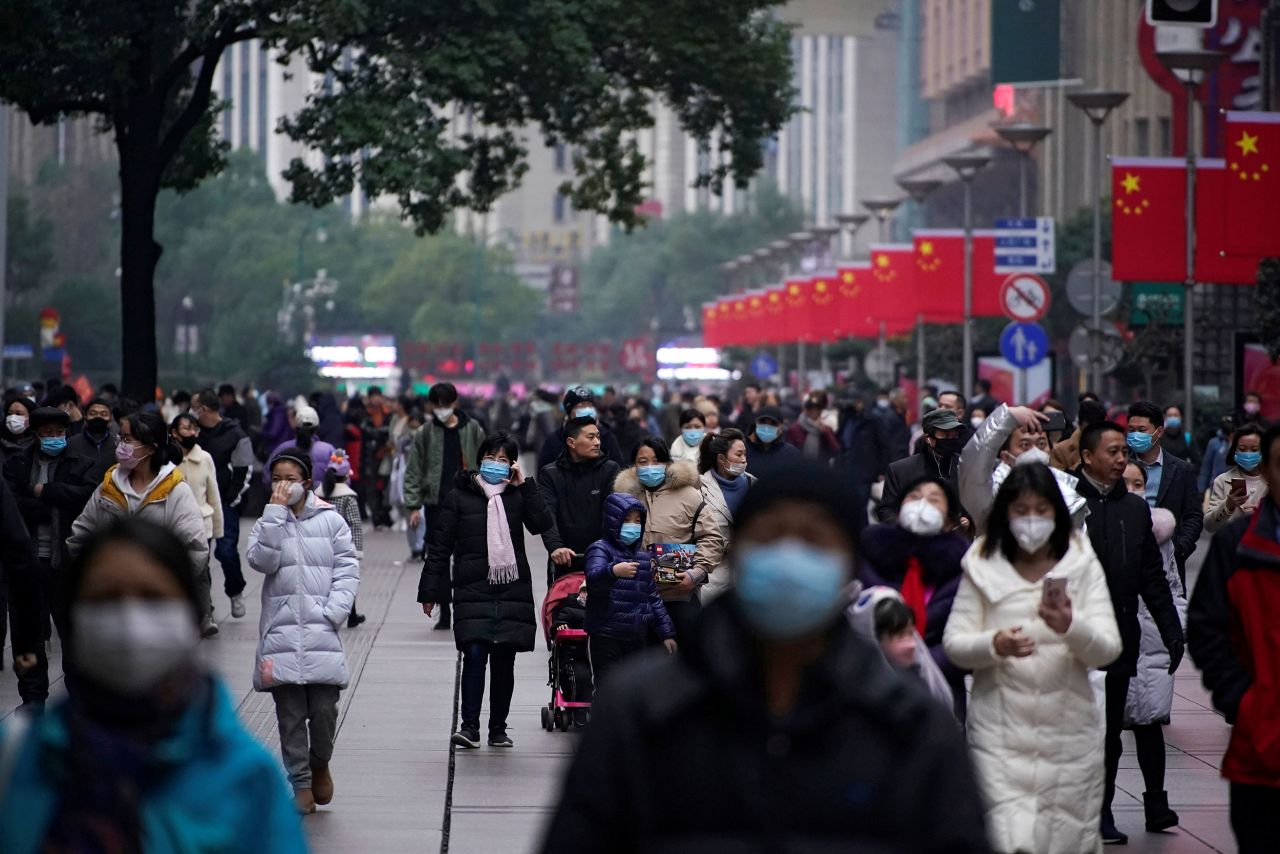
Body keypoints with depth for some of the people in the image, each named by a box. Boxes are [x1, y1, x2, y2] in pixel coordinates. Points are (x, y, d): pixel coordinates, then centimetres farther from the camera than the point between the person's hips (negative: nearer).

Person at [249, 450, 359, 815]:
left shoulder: (331, 521, 5)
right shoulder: (267, 524, 10)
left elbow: (348, 569, 4)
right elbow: (262, 560, -9)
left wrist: (333, 611, -8)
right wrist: (276, 511, -9)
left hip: (321, 632, -1)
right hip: (280, 632, 1)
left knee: (324, 709, -5)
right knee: (290, 713, 2)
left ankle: (320, 763, 23)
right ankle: (301, 782, 11)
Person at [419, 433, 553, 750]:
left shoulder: (518, 495, 9)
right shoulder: (459, 496, 4)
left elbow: (541, 523, -10)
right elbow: (440, 546, 5)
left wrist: (524, 485, -9)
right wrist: (430, 591, 2)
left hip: (512, 590, 2)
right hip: (472, 591, -2)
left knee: (504, 659, 6)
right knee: (475, 654, -15)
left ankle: (498, 729, 15)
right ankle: (469, 726, -13)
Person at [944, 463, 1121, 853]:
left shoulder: (1082, 564, 3)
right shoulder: (984, 566, 3)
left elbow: (1108, 650, -4)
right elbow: (953, 643, 0)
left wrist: (1071, 627, -25)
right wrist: (994, 645, -21)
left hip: (1069, 730, 1)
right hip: (1001, 733, -1)